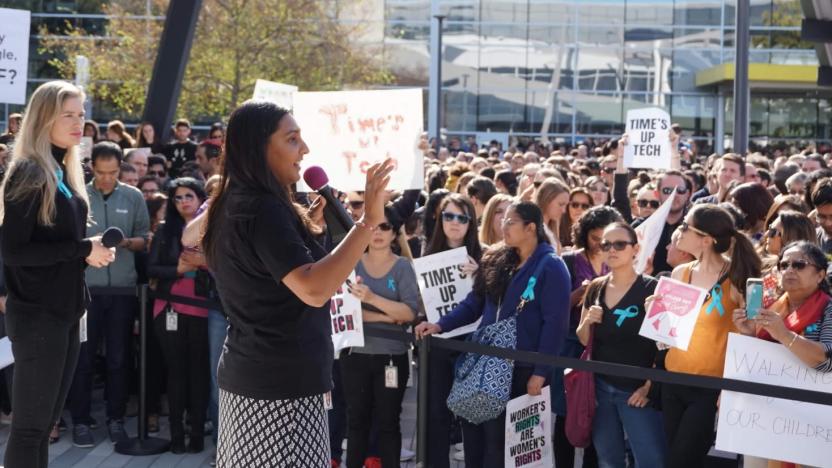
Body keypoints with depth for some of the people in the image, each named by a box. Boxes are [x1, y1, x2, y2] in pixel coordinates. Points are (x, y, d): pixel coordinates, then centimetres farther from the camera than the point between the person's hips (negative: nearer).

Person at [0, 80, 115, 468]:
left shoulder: (64, 171, 12)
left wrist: (90, 252, 1)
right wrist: (83, 250, -18)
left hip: (65, 310, 9)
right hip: (37, 314, -9)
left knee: (45, 421, 13)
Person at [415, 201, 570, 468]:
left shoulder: (550, 267, -7)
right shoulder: (496, 261, 13)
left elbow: (555, 323, -12)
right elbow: (474, 303, 15)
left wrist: (540, 372, -17)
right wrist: (440, 325, 0)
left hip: (522, 367, -6)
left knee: (503, 435, 0)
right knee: (474, 429, 8)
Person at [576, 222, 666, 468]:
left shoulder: (651, 288, -9)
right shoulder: (595, 288, 7)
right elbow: (583, 340, 14)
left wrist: (650, 386, -13)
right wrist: (588, 322, -6)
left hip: (636, 390, -5)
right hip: (600, 387, 5)